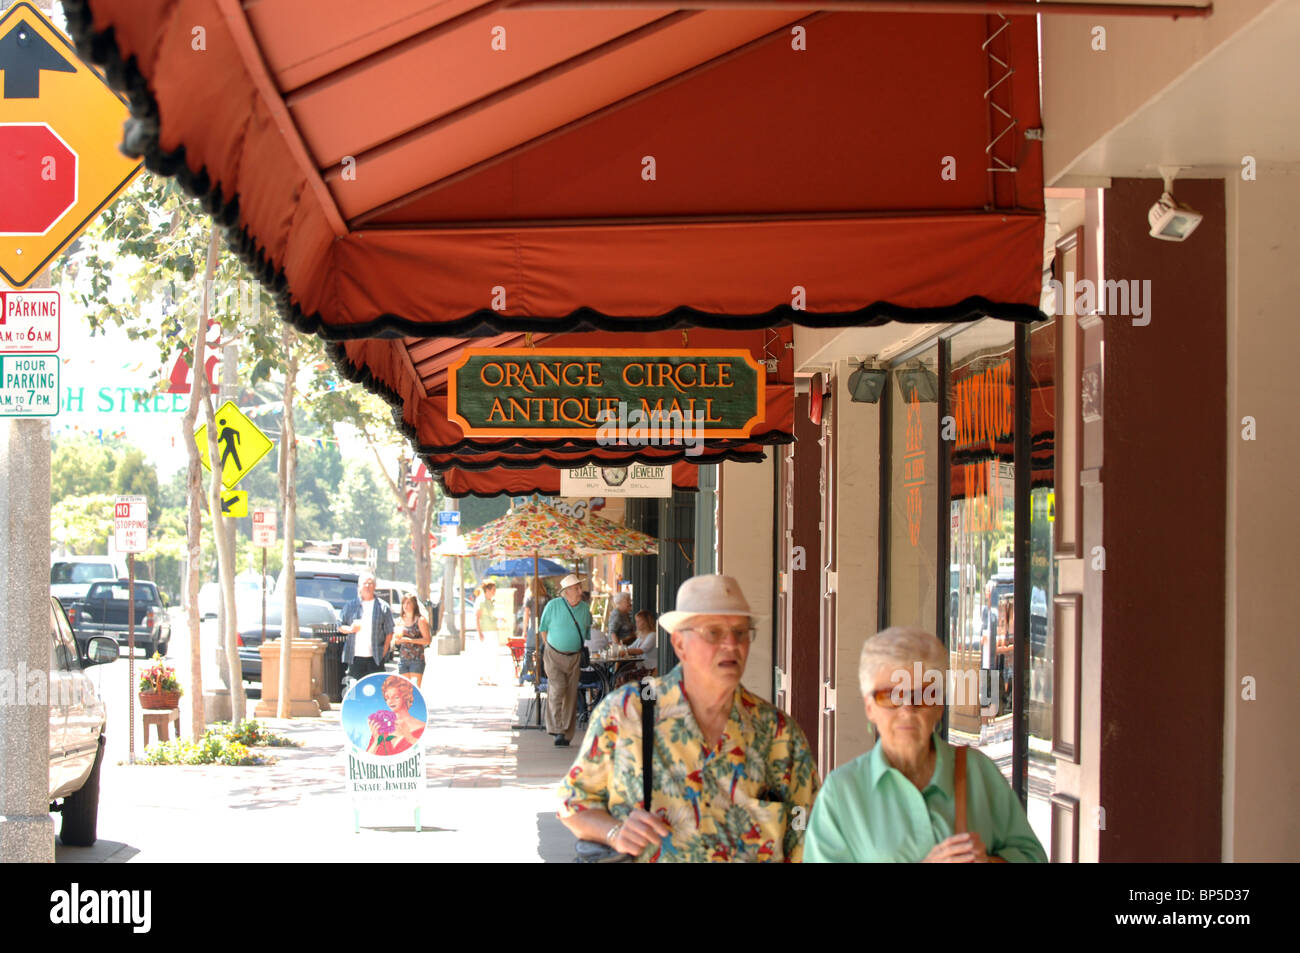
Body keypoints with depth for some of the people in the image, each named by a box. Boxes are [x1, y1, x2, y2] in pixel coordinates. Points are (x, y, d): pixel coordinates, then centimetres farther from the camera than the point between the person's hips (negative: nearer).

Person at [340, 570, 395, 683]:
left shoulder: (383, 607, 6)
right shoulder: (350, 606, 10)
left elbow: (389, 632, 6)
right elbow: (340, 626, 13)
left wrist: (384, 651, -3)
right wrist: (350, 629, -9)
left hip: (375, 657, -1)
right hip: (355, 656, 1)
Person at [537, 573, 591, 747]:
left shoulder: (585, 608, 3)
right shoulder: (553, 605, -7)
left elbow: (587, 630, 16)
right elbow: (543, 628, 3)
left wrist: (579, 646, 10)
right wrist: (548, 647, 0)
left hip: (574, 656, 3)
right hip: (554, 655, -3)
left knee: (571, 695, 3)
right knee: (557, 689, -16)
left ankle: (566, 735, 9)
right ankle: (557, 730, -13)